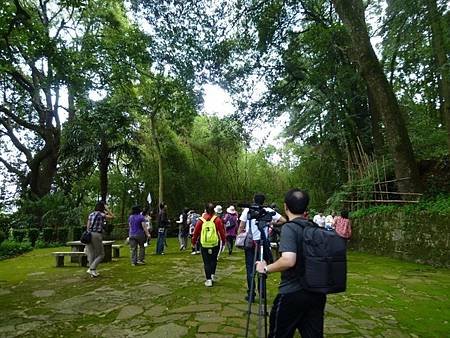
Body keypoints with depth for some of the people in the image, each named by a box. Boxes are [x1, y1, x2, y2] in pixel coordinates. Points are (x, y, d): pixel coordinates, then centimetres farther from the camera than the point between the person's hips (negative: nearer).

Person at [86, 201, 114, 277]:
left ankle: (93, 271, 12)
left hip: (89, 234, 6)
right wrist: (107, 209, 8)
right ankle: (92, 268, -7)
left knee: (91, 254, 10)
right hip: (97, 235, -6)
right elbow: (112, 216, 9)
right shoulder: (102, 215, -4)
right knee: (101, 254, 7)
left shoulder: (91, 214, 12)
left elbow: (88, 226, 11)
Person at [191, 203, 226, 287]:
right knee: (214, 260, 21)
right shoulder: (217, 219, -8)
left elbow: (196, 232, 1)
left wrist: (193, 242, 16)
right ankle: (213, 275, 18)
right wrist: (223, 241, 11)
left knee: (206, 262, 8)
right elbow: (222, 231, -3)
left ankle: (208, 280, 7)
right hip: (215, 244, 0)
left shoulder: (201, 220, -6)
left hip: (204, 245, 0)